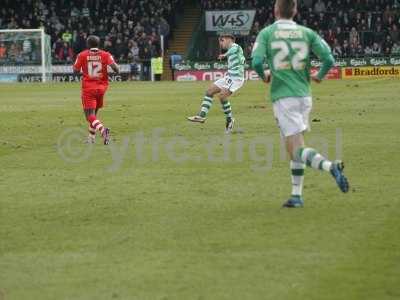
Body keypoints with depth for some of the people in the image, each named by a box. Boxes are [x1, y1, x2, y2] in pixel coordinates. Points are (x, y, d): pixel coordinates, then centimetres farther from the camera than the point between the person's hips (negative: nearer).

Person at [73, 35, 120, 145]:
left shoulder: (82, 55, -3)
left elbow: (76, 71, 2)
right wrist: (117, 71, 9)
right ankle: (91, 137, 28)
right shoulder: (105, 55, -1)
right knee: (94, 112, 23)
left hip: (88, 88, -3)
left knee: (90, 115, -7)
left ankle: (103, 129, -35)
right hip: (102, 87, 3)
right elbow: (115, 67, -13)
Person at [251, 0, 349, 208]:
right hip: (304, 96, 4)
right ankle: (297, 196, 16)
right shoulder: (307, 33, 6)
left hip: (283, 97, -4)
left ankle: (331, 167, -34)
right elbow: (329, 59, -2)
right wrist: (319, 76, 19)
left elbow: (256, 62, -11)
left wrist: (264, 75, 11)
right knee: (296, 147, 17)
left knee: (296, 150, -9)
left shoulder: (267, 33, 0)